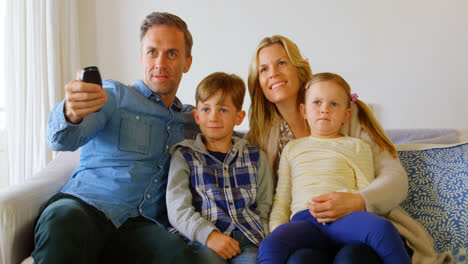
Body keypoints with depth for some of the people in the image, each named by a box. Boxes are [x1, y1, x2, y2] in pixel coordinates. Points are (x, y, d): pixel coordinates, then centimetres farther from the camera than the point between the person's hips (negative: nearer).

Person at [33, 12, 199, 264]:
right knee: (62, 221, -40)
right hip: (85, 205, -2)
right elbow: (61, 140, -7)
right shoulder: (113, 94, 8)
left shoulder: (191, 120, 21)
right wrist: (70, 113, -31)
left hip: (141, 224, 2)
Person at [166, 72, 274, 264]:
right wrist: (208, 235, -15)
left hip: (248, 238, 1)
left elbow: (265, 207, 16)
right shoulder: (184, 156, 11)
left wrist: (264, 240, -2)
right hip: (203, 241, -1)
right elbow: (178, 209, 0)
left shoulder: (255, 157, 18)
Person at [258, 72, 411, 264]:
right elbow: (281, 198, 24)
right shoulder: (292, 148, 27)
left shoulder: (356, 147, 21)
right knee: (269, 246, -33)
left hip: (344, 217, 0)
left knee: (382, 228, -34)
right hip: (304, 220, 1)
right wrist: (276, 228, 6)